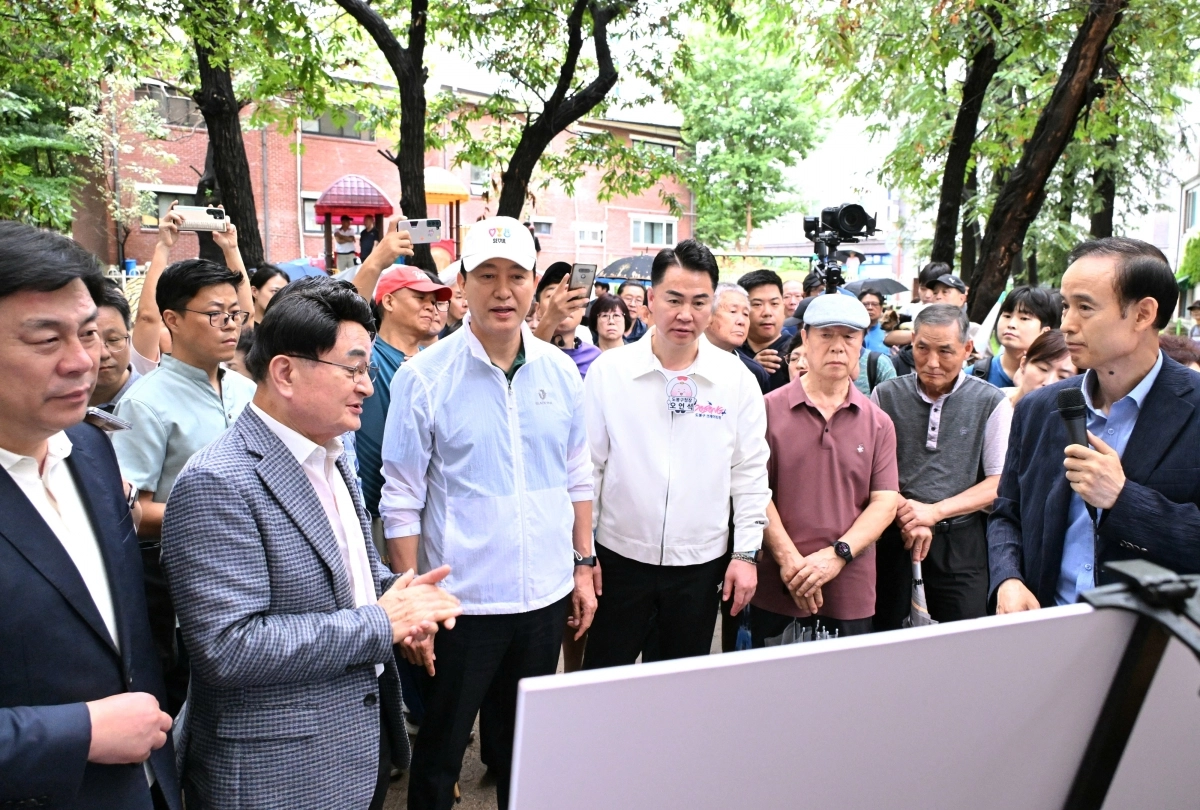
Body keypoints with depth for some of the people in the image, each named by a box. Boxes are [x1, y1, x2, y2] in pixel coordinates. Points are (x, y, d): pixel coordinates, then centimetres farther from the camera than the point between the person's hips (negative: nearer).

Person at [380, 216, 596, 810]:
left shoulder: (560, 372, 1)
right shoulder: (424, 377, -11)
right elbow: (401, 500, -8)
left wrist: (584, 567, 8)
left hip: (546, 595, 4)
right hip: (461, 600, -3)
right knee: (440, 748, 16)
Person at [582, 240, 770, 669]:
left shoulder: (737, 378, -3)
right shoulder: (609, 370, -6)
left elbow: (750, 473, 2)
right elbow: (587, 467, -2)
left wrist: (746, 553, 0)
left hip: (701, 563, 1)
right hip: (620, 556, -1)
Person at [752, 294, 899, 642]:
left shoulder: (878, 423, 6)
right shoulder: (770, 409, -1)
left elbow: (885, 502, 1)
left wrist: (837, 555, -13)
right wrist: (789, 560, -13)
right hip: (777, 591, -1)